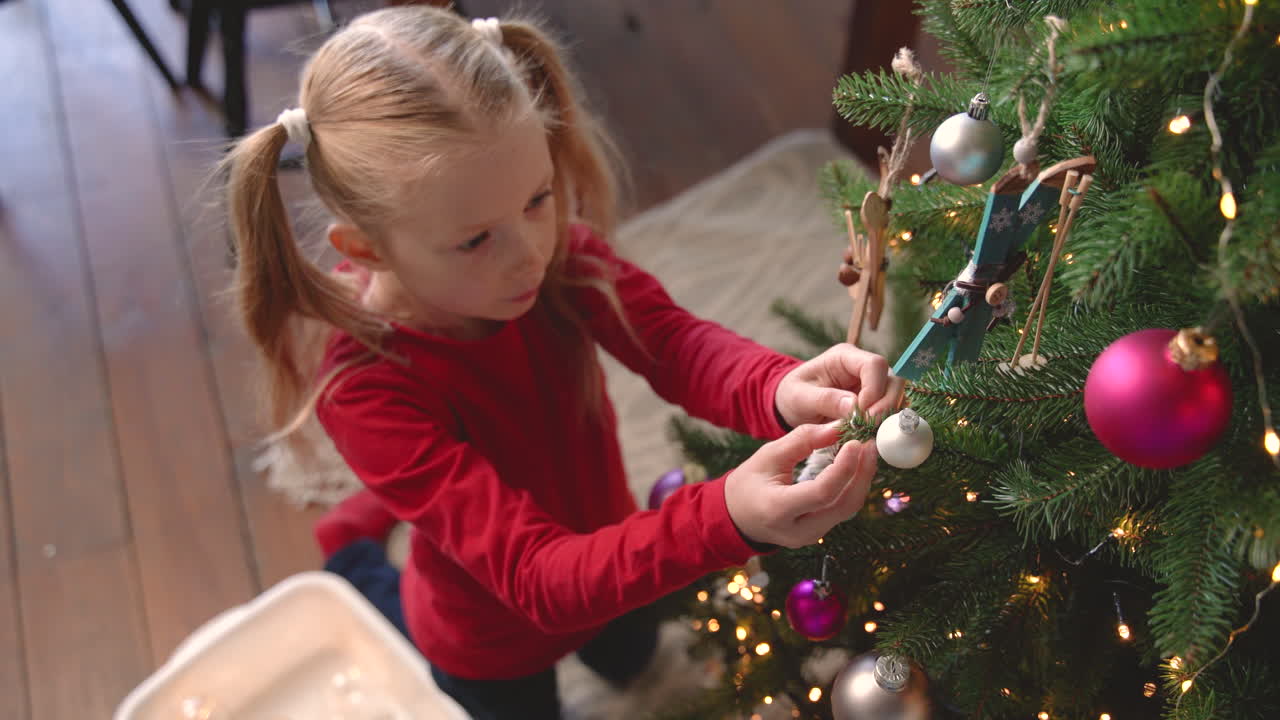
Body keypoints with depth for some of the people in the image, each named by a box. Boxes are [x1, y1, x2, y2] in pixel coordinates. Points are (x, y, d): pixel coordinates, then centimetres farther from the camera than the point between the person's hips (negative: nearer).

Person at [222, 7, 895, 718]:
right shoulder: (366, 386, -40)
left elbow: (673, 341, -36)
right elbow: (540, 580, -44)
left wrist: (783, 390, -58)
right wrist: (727, 519, -59)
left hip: (601, 540, 5)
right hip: (491, 645, -4)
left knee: (627, 659, 36)